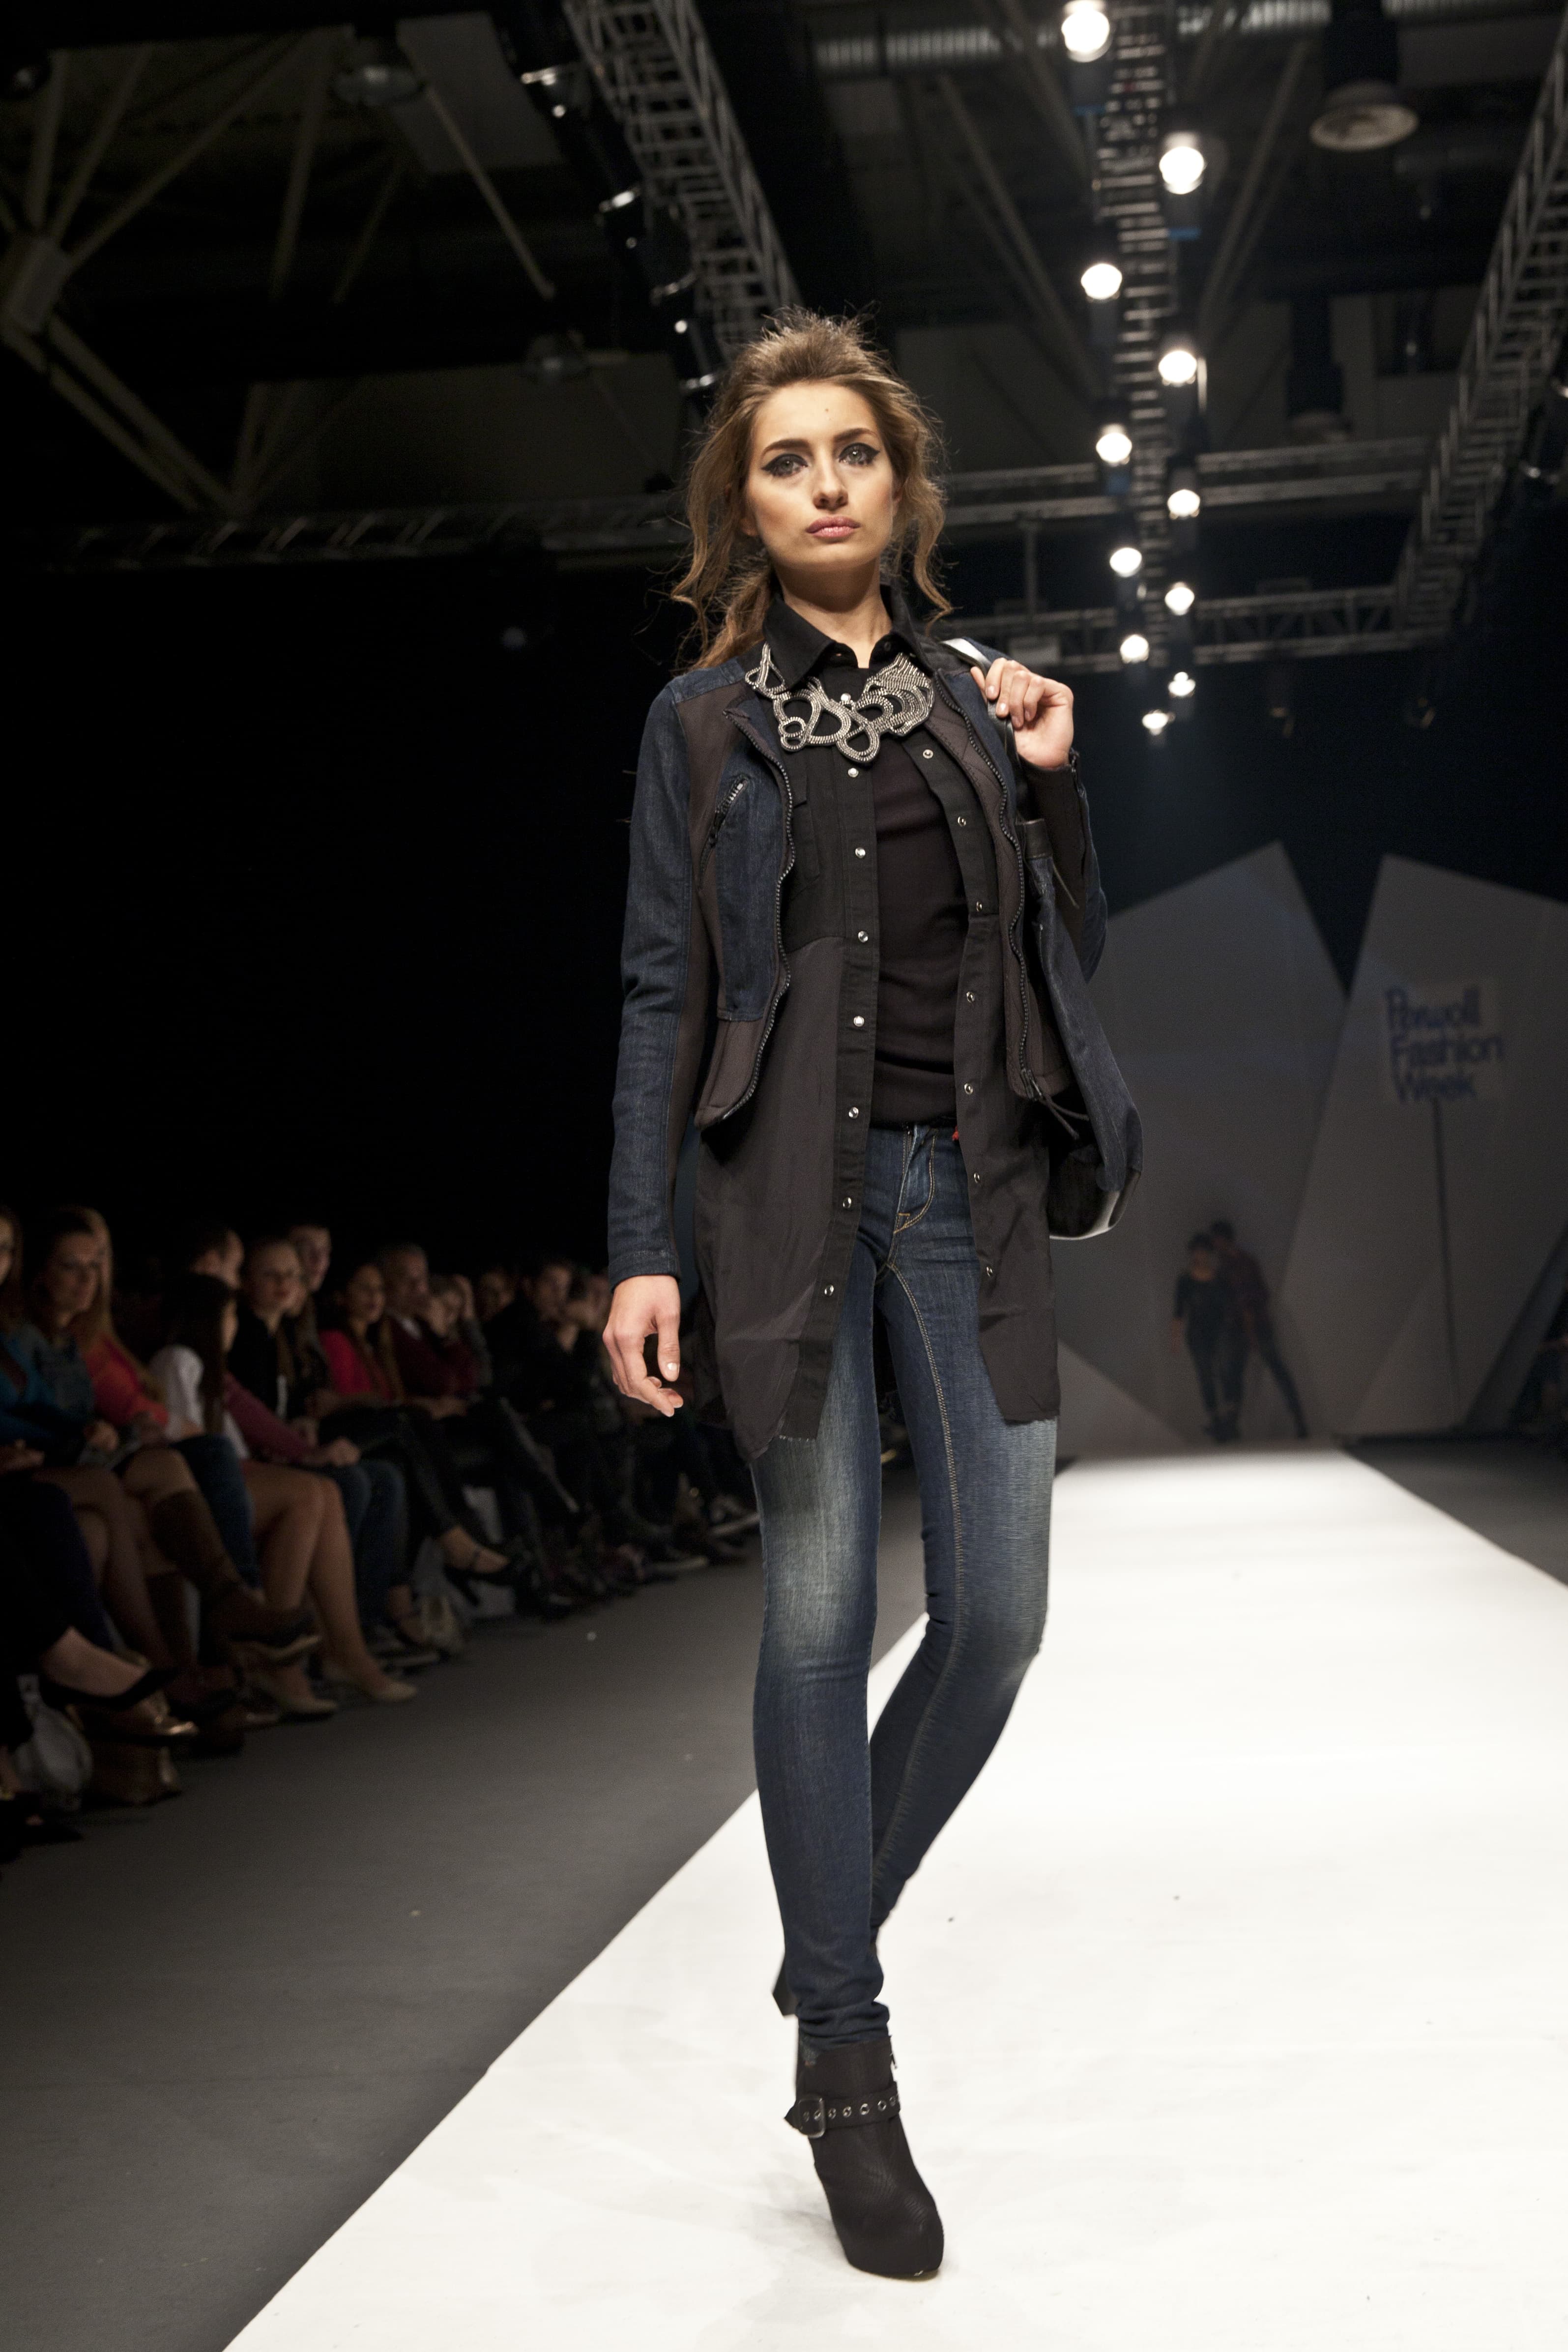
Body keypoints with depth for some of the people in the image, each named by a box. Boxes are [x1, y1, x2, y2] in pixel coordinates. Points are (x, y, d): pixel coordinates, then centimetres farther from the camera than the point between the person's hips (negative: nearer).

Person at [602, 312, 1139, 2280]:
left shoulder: (972, 700, 14)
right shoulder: (707, 718, 6)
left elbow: (1071, 956, 16)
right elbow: (661, 992, 2)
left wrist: (1052, 782, 1)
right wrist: (642, 1250, -5)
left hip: (970, 1179, 3)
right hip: (790, 1179, -3)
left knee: (997, 1612, -2)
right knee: (819, 1614, -1)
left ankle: (828, 1951, 23)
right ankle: (848, 2073, 11)